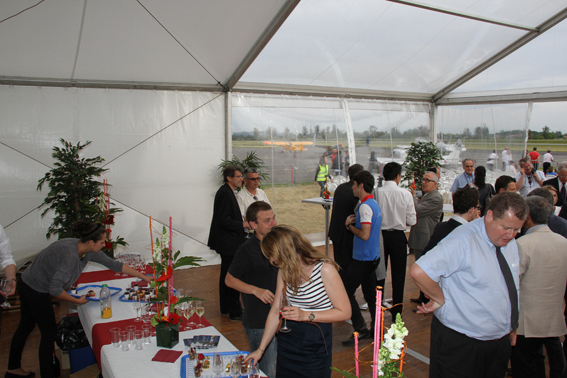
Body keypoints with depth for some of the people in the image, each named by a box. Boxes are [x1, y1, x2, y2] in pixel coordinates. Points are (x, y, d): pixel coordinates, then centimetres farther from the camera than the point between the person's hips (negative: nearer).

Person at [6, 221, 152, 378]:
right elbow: (55, 289, -33)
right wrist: (77, 301, -20)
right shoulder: (70, 255, -33)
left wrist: (144, 277, 1)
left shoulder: (88, 250, -6)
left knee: (26, 326, 23)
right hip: (36, 291, -9)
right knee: (49, 333, 2)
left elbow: (114, 264, -1)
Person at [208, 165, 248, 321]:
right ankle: (235, 312, 5)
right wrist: (242, 224, -19)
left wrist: (241, 219, 9)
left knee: (226, 275, 19)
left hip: (227, 242, 12)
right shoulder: (225, 194, -20)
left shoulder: (227, 192, 12)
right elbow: (224, 220, -25)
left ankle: (226, 307, 32)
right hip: (228, 243, -12)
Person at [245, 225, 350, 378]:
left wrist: (306, 315, -23)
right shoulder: (284, 272, 0)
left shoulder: (325, 269, -18)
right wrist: (260, 349, 6)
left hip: (315, 345, -5)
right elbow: (275, 311, 5)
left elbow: (345, 312, -16)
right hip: (287, 340, 5)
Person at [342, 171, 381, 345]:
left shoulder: (365, 206, -19)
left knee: (346, 292, -4)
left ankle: (360, 329, -1)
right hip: (373, 257, 10)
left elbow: (364, 235, -26)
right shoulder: (374, 204, 11)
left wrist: (349, 225, -11)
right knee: (370, 293, 16)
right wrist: (355, 221, 5)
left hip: (363, 259, -10)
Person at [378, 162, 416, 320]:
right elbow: (412, 221, -7)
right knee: (398, 274, 12)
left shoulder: (376, 193, -12)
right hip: (398, 237, -1)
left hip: (379, 235, 1)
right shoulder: (405, 194, -12)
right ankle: (396, 312, 18)